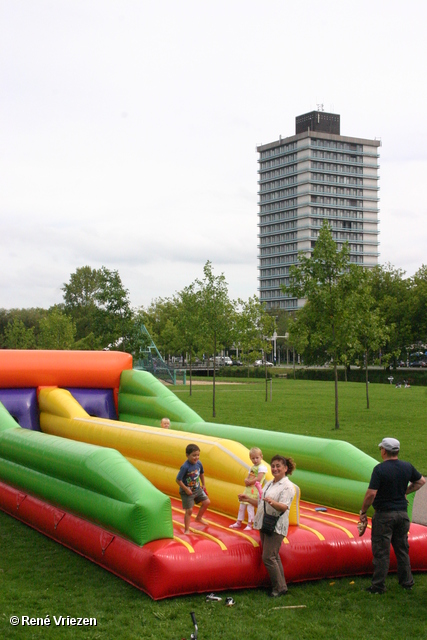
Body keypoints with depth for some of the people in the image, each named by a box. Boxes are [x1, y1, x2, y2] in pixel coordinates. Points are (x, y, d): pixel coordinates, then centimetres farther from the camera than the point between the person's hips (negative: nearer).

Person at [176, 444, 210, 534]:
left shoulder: (199, 463, -9)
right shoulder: (185, 467, -28)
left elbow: (201, 473, 13)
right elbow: (178, 480, -24)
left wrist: (203, 484, 18)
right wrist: (186, 489, -23)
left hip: (197, 489, 7)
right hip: (187, 492, -7)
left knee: (207, 502, 9)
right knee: (189, 510, -4)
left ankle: (199, 518, 33)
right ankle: (186, 530, 11)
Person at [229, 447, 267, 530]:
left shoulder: (262, 467, -9)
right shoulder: (252, 467, 18)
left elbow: (258, 478, -19)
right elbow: (247, 478, 16)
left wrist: (249, 481, -11)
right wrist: (246, 481, -7)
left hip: (254, 490, -9)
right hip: (248, 489, 9)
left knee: (250, 506, -11)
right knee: (242, 506, 12)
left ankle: (249, 525, -3)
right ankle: (239, 523, 22)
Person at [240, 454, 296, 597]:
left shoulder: (287, 486, -10)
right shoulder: (269, 484, 17)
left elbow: (284, 507, -22)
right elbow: (261, 503, 23)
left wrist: (272, 502, -39)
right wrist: (247, 499, 13)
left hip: (276, 526, -9)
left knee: (268, 557, -11)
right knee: (273, 557, 11)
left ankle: (279, 588, -1)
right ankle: (280, 586, 18)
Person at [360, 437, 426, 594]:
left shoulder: (380, 469, -17)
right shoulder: (407, 467, 1)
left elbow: (371, 494, -21)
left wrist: (363, 512, -9)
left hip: (384, 515, -5)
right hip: (402, 513, 6)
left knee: (381, 551, 2)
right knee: (402, 548, 17)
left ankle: (378, 586, 7)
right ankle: (407, 582, 25)